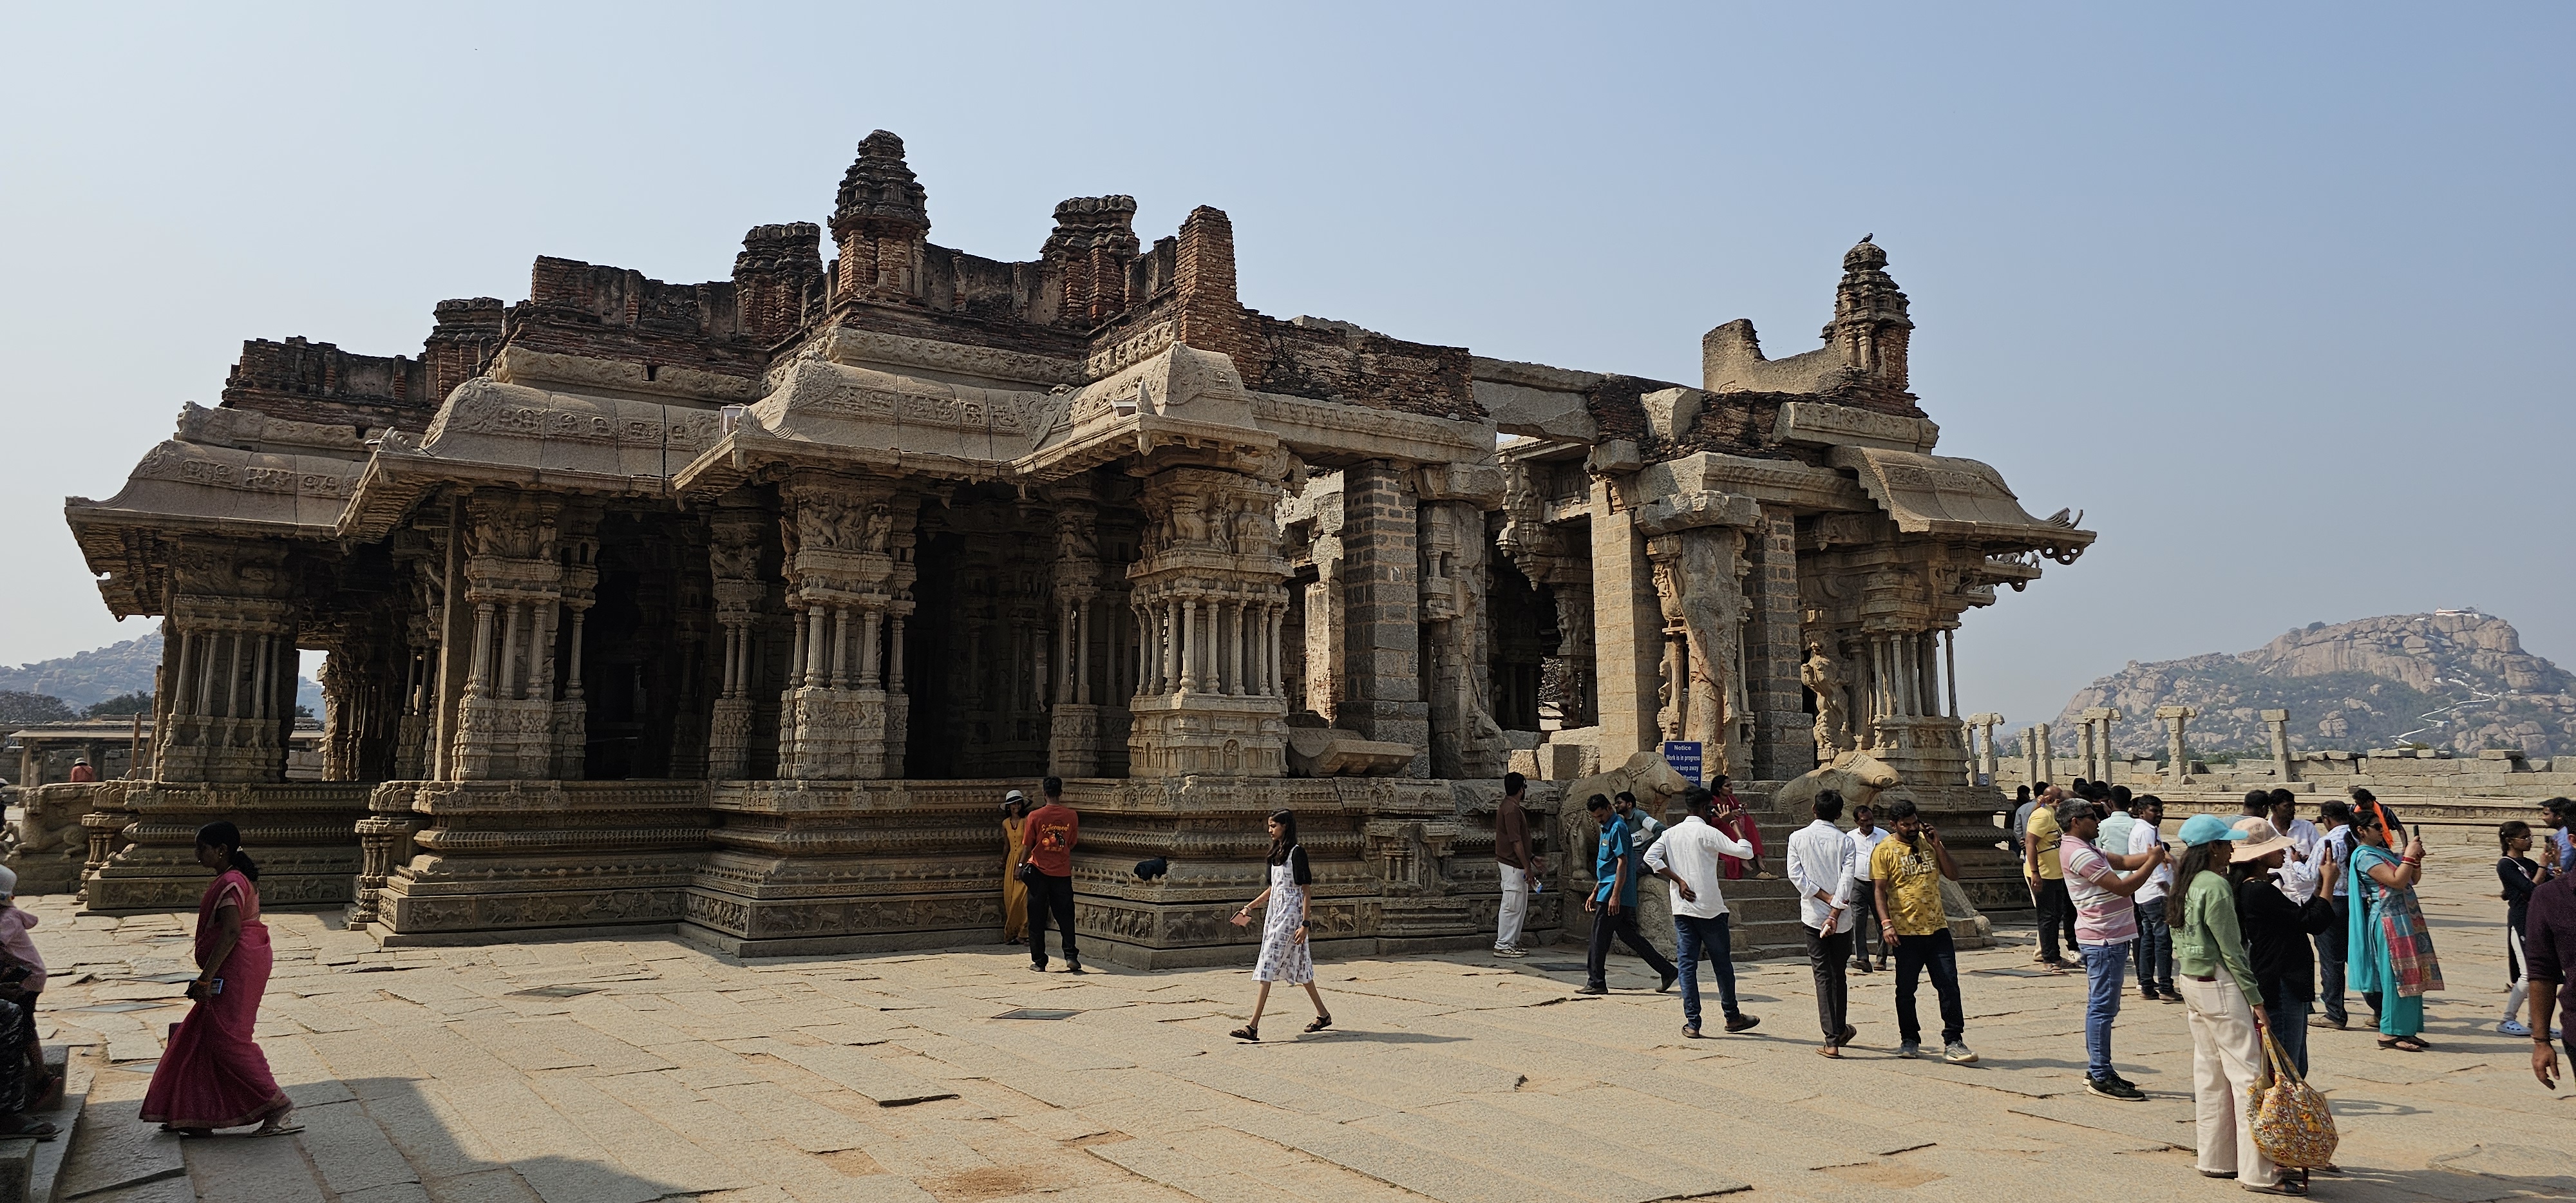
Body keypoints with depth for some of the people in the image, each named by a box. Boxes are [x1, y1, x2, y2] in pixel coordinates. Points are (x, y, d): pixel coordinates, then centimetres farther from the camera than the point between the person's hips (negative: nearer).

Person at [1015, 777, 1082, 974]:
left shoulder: (1035, 816, -9)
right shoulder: (1071, 816, -3)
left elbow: (1027, 846, -4)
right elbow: (1072, 844, 6)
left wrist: (1020, 866, 10)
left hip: (1039, 871, -1)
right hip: (1063, 873, 2)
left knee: (1037, 919, 7)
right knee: (1065, 916, 9)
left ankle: (1039, 961, 8)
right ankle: (1071, 956, -2)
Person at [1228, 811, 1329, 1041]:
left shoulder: (1297, 852, -12)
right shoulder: (1277, 852, 15)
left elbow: (1306, 891, -13)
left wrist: (1305, 923, -18)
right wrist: (1249, 907, 19)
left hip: (1290, 913, -9)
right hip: (1276, 912, 9)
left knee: (1269, 965, -12)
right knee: (1299, 968, 14)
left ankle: (1253, 1027, -14)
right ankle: (1323, 1014, 25)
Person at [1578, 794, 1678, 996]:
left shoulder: (1617, 828, -12)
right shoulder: (1607, 829, 19)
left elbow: (1622, 863, -19)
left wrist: (1615, 896, -23)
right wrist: (1594, 893, 25)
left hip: (1613, 895, -10)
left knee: (1599, 938, -4)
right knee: (1628, 935, 10)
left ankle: (1596, 983, 3)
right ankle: (1668, 970, 13)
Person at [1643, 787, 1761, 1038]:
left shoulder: (1671, 833, 6)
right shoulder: (1708, 833, -9)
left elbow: (1650, 857, -5)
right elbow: (1744, 851, -14)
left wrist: (1679, 881, -3)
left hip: (1681, 908, 4)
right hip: (1710, 908, -4)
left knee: (1687, 965, 4)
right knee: (1722, 963, 11)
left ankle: (1692, 1023, 1)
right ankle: (1732, 1017, 22)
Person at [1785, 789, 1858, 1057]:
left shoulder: (1798, 837, -1)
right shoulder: (1845, 841, -2)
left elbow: (1796, 875, -9)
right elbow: (1846, 880, -12)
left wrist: (1826, 898, -8)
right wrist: (1835, 912, -13)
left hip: (1813, 915, -1)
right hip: (1842, 918, 1)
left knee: (1823, 975, 1)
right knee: (1838, 974, 16)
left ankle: (1832, 1040, -5)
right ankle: (1841, 1029, 29)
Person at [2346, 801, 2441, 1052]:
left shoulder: (2382, 852, 15)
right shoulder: (2364, 856, -13)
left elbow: (2413, 879, 20)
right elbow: (2397, 881, -22)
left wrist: (2415, 856, 6)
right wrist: (2410, 855, -14)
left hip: (2405, 919, 9)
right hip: (2388, 921, -9)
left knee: (2409, 975, 10)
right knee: (2396, 976, -7)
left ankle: (2405, 1030, 16)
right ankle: (2390, 1033, -2)